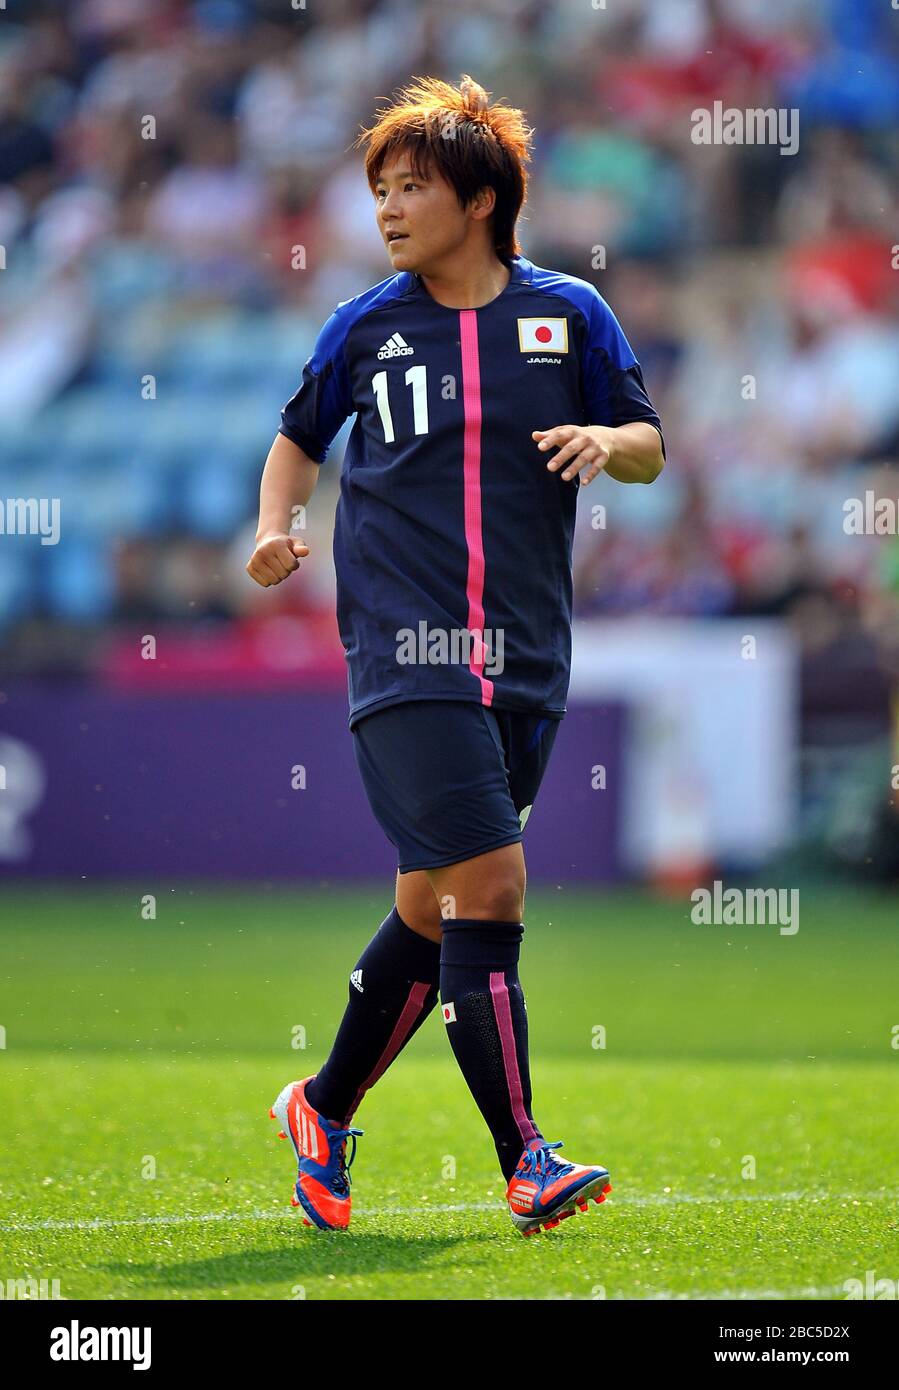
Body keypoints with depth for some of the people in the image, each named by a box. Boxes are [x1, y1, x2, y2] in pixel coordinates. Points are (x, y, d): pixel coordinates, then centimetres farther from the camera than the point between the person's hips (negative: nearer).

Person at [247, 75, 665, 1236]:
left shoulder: (569, 314, 6)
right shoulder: (365, 329, 5)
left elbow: (648, 445, 12)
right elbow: (300, 435, 19)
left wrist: (607, 441, -11)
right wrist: (274, 528, 2)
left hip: (525, 661, 3)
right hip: (405, 653, -3)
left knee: (433, 908, 10)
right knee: (489, 891, -14)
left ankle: (324, 1114, 29)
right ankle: (525, 1164, -13)